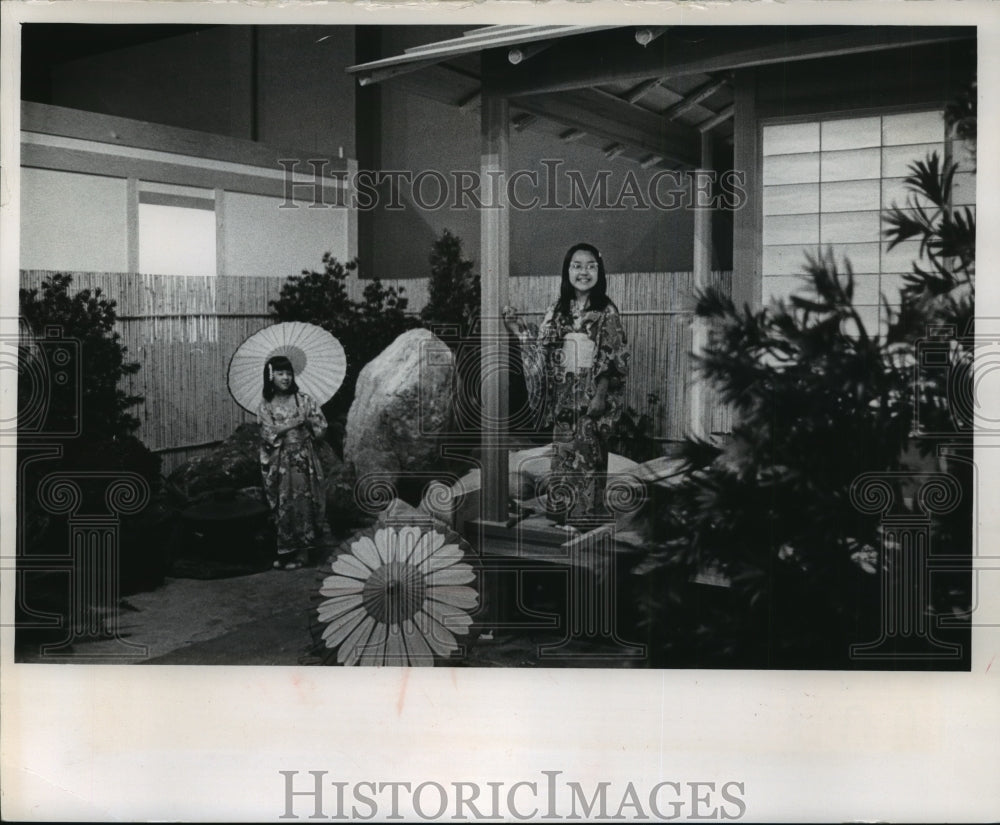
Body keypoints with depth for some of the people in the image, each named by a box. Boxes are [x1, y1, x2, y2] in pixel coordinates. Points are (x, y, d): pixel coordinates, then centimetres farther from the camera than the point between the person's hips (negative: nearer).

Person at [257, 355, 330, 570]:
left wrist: (282, 428, -8)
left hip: (302, 459, 0)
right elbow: (269, 434, -7)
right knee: (282, 505, 2)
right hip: (278, 461, 1)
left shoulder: (302, 400, 1)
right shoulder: (265, 405, 2)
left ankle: (300, 553, 5)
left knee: (301, 502, -2)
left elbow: (320, 426, -3)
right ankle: (285, 551, 12)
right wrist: (295, 422, -13)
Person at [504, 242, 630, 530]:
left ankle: (586, 517, 6)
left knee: (589, 455, -2)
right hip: (563, 397, 4)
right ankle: (564, 514, 14)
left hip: (592, 397, -3)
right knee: (563, 455, 6)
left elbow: (615, 358, -6)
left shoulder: (607, 312, -2)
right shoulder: (556, 311, 8)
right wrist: (519, 331, -2)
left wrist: (601, 393, -13)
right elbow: (542, 354, 10)